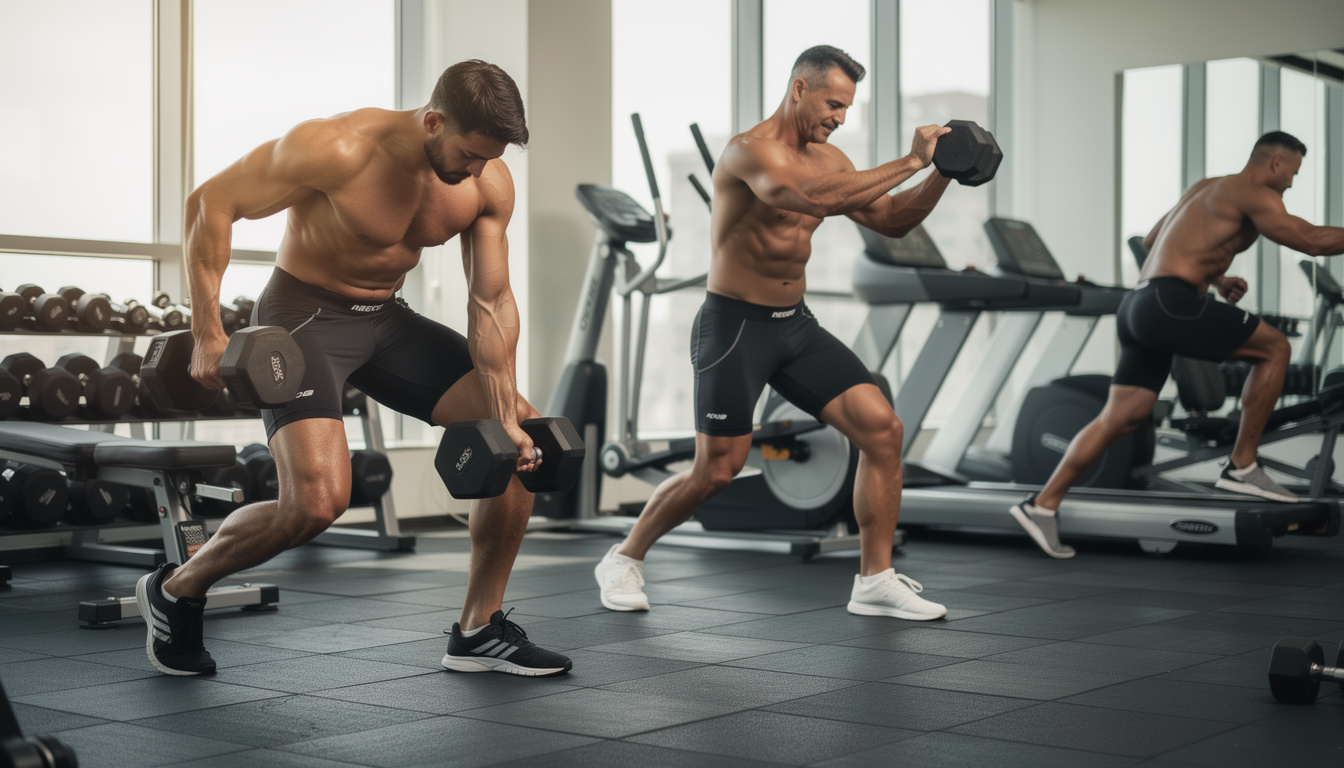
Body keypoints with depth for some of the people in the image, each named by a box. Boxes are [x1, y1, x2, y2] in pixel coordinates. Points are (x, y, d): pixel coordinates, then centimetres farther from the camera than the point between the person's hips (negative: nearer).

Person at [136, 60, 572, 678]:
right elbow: (210, 203, -20)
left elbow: (491, 302, -2)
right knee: (318, 500, -25)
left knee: (528, 438, -2)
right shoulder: (340, 148, -28)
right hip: (304, 313, -7)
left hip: (388, 319, 7)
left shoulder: (490, 183, -10)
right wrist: (208, 334, -21)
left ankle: (478, 632, 8)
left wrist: (506, 417, -10)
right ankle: (176, 590, 4)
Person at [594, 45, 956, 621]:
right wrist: (908, 162, -32)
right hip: (734, 325, -7)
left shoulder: (826, 158, 10)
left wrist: (942, 173, -2)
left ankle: (875, 582, 2)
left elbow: (891, 222, 13)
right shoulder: (749, 151, -17)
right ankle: (624, 559, 19)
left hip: (795, 324, 8)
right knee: (718, 470, -6)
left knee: (881, 427, -6)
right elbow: (817, 199, -35)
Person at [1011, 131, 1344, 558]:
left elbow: (1152, 240, 38)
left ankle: (1043, 505, 4)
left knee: (1120, 419, 7)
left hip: (1138, 308, 9)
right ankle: (1242, 467, 2)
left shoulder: (1205, 190, 26)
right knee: (1274, 348, 0)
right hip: (1169, 303, -9)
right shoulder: (1252, 194, -1)